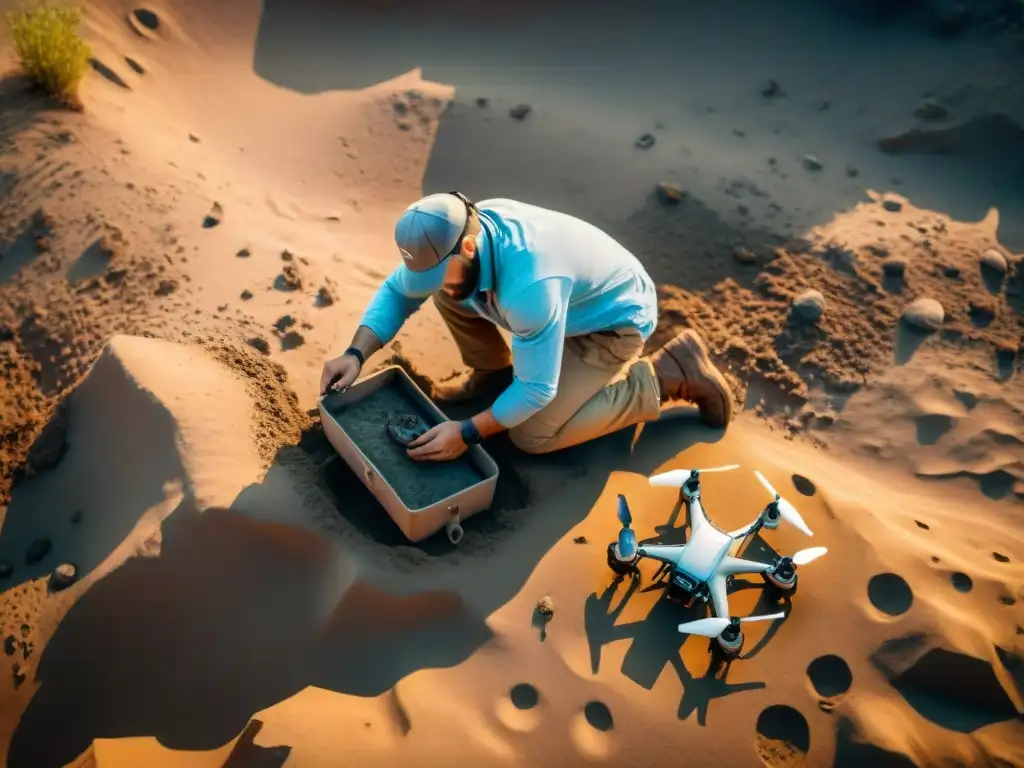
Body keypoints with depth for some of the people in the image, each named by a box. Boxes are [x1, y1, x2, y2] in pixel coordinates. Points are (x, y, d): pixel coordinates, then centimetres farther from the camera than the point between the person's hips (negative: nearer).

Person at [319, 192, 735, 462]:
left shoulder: (529, 286, -42)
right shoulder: (454, 234, -18)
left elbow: (536, 389, -31)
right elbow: (396, 291, -4)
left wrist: (467, 432, -26)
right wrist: (356, 353, -17)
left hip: (614, 320, -7)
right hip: (569, 296, 7)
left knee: (532, 435, -13)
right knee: (448, 294, -10)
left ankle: (670, 373, -5)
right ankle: (493, 371, 15)